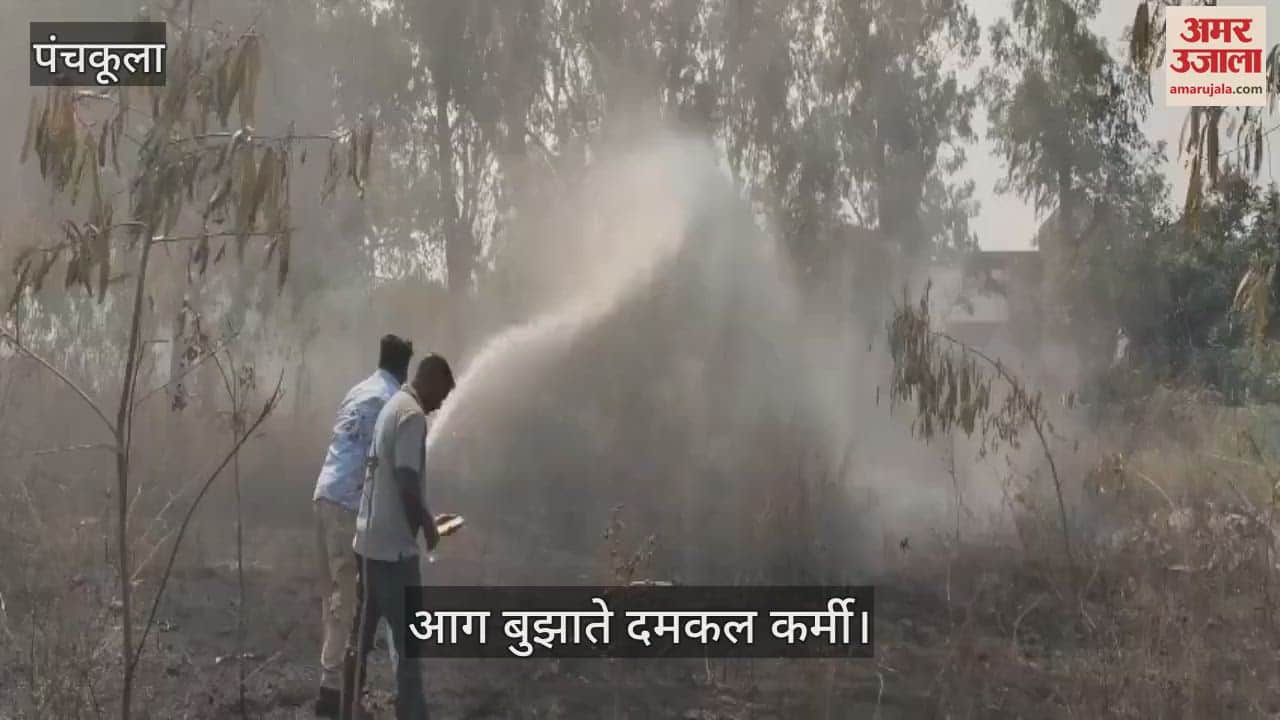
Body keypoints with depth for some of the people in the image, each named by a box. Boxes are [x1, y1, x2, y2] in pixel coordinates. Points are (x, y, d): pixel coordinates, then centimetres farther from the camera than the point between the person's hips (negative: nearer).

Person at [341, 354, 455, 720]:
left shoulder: (392, 407, 15)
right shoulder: (413, 415, -15)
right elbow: (407, 482, -22)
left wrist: (423, 518, 24)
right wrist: (427, 526, -8)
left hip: (369, 540, 9)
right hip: (393, 546, -9)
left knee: (361, 633, 13)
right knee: (409, 639, -2)